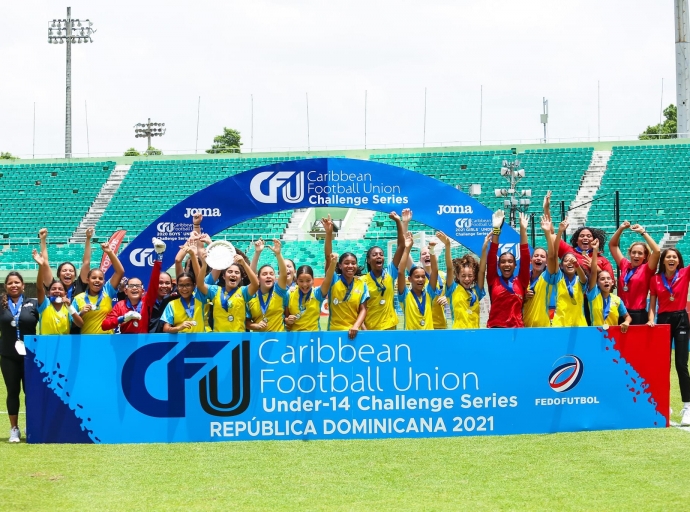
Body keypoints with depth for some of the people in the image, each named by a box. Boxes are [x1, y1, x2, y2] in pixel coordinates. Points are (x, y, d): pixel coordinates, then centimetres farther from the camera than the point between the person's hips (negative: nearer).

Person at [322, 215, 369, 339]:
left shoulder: (362, 285, 2)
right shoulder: (334, 281, -3)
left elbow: (363, 309, 1)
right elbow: (328, 257, -15)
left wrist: (356, 326, -18)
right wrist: (329, 233, -27)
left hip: (353, 332, 1)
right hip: (334, 331, -1)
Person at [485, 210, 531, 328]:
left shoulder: (521, 281, 10)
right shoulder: (493, 281, 9)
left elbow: (525, 257, 4)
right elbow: (491, 257, 3)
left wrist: (523, 230, -2)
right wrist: (496, 230, -4)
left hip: (517, 327, 0)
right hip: (495, 327, 0)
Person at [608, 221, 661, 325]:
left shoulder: (646, 269, -1)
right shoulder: (624, 265, 10)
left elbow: (657, 251, -16)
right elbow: (612, 245, 17)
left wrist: (642, 232, -12)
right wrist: (621, 229, 5)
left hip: (638, 315, -4)